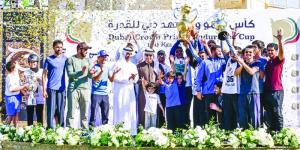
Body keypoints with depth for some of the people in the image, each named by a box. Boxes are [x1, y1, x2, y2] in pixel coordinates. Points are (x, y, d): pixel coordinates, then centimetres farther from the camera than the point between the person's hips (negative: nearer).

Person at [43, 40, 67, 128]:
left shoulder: (65, 59, 10)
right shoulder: (49, 59, 3)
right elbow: (44, 75, 2)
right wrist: (44, 90, -6)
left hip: (62, 88, 2)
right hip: (51, 88, -2)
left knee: (61, 111, 6)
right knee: (51, 111, -1)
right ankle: (51, 128, 4)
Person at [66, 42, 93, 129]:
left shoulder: (87, 60, 16)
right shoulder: (71, 60, 4)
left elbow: (90, 76, 10)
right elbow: (70, 74, -7)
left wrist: (91, 73, -14)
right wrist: (81, 72, -22)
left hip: (85, 88, 4)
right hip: (73, 89, -4)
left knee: (85, 113, 6)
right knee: (71, 112, -6)